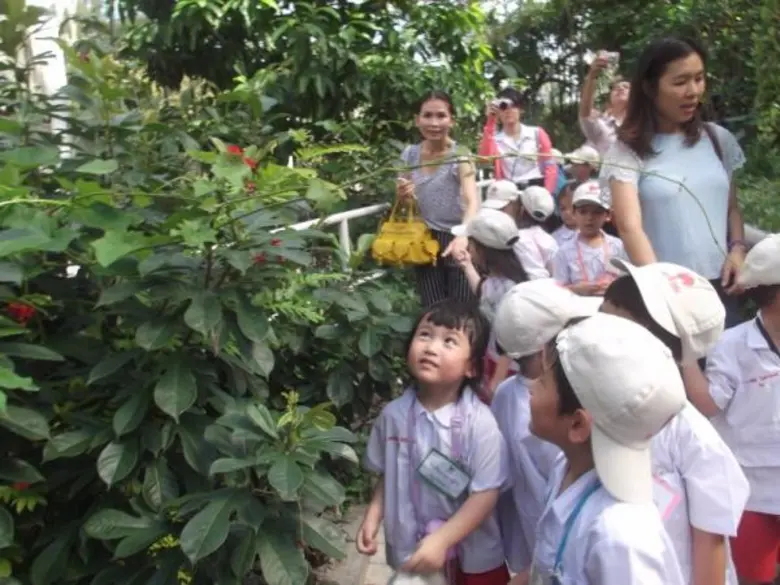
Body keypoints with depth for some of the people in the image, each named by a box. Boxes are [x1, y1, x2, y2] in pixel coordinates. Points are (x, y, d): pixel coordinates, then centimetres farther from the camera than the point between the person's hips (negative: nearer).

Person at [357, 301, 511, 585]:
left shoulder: (479, 422, -20)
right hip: (412, 552, 3)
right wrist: (372, 517, -8)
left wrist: (442, 539, -23)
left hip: (474, 556, -2)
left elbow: (486, 494, -18)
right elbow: (387, 475, 4)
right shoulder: (394, 414, -10)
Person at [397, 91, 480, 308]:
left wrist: (463, 237, -48)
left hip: (455, 239, -4)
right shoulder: (409, 154, 0)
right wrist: (402, 195, -14)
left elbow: (472, 201, -29)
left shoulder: (459, 155, -13)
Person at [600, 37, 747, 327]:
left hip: (718, 286, 4)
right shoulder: (628, 151, -7)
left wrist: (738, 248, -2)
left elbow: (732, 207, 18)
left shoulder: (719, 139, 8)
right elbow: (629, 226, -18)